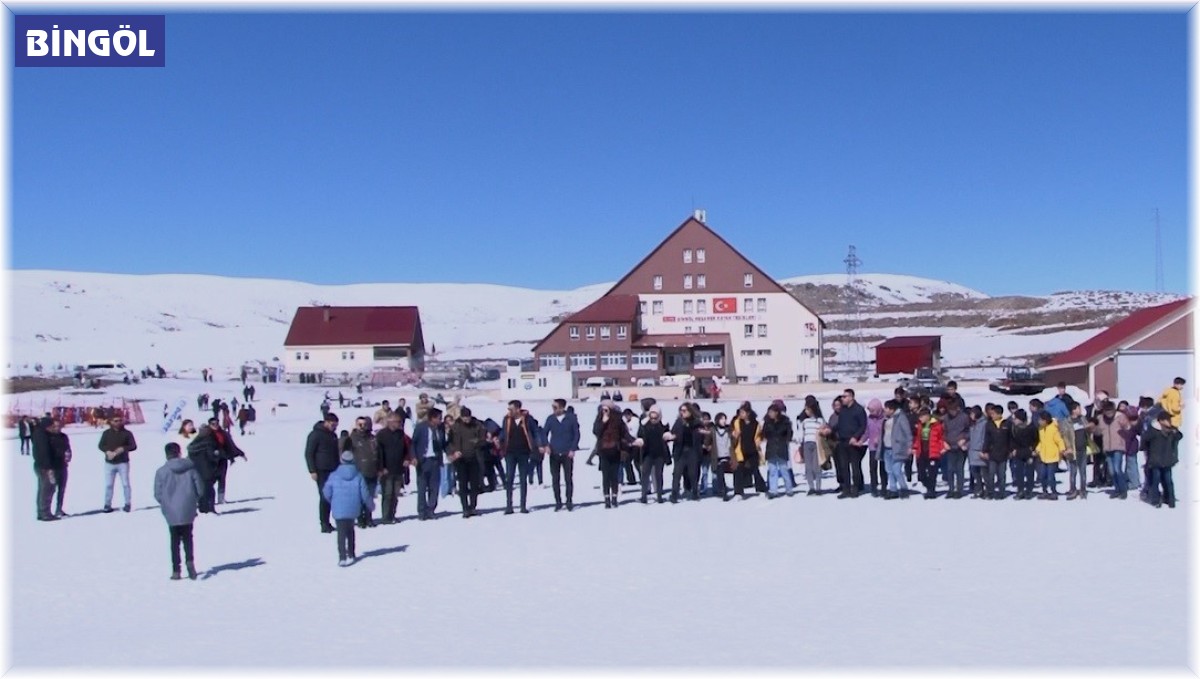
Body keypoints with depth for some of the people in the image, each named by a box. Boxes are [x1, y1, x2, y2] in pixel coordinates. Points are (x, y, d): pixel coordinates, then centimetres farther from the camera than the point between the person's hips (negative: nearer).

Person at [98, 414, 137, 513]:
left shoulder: (127, 433, 0)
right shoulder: (106, 433, 5)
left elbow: (133, 446, -2)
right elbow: (101, 445, 4)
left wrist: (123, 449, -20)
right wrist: (108, 451, -16)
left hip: (123, 462, -1)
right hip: (109, 463, 1)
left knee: (125, 484, -1)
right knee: (108, 485, 4)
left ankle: (128, 504, 6)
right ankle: (107, 505, 11)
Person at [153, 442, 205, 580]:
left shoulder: (161, 471, -7)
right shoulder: (191, 468, -3)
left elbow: (158, 494, -5)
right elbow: (200, 489, -1)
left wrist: (165, 504, 15)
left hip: (171, 512, -1)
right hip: (188, 511, 1)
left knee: (175, 540, 11)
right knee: (187, 537, 16)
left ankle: (176, 570, 8)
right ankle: (190, 560, -8)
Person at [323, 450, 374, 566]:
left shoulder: (334, 476, -3)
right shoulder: (358, 476, -2)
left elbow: (326, 493, 1)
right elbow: (365, 494, -2)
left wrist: (333, 502, 21)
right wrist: (371, 506, 14)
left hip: (338, 510, -2)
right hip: (353, 509, 2)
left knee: (341, 532, -3)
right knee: (350, 530, 21)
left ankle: (342, 557, -16)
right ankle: (351, 555, 29)